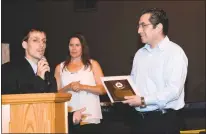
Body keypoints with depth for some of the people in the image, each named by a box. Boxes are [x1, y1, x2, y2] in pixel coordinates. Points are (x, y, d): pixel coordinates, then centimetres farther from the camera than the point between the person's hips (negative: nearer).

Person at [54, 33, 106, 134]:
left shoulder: (93, 64, 7)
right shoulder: (60, 68, 12)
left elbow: (103, 89, -1)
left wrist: (82, 87, -13)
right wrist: (68, 88, -11)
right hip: (69, 118, 1)